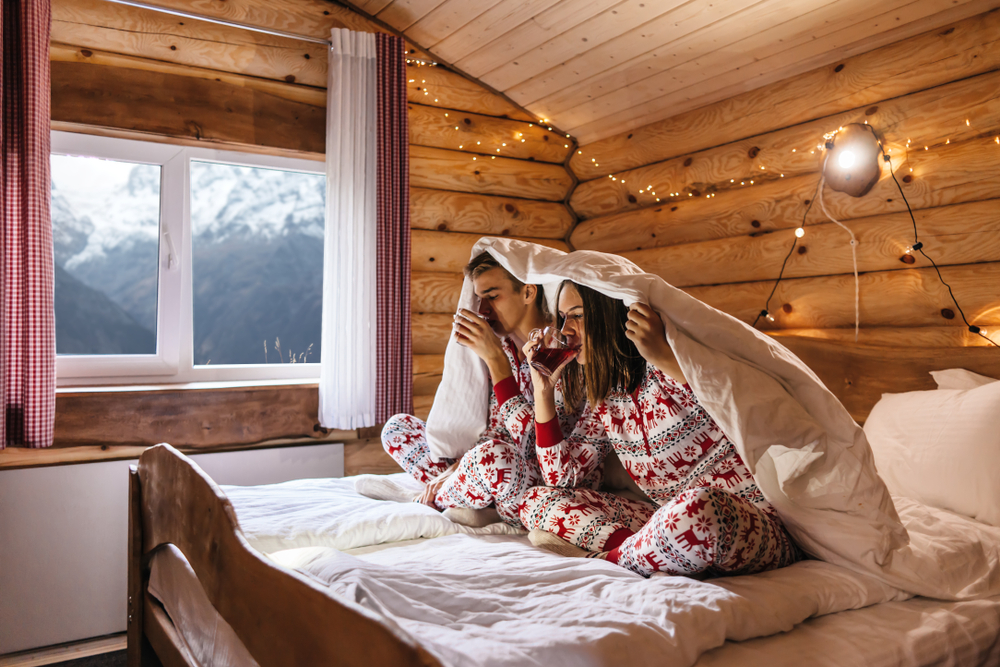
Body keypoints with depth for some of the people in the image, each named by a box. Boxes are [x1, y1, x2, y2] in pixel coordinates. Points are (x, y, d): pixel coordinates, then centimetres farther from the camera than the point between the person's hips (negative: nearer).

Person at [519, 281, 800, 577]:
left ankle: (607, 557, -16)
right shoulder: (603, 398, 11)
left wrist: (665, 356, -29)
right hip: (673, 521, 7)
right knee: (536, 500, 2)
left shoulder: (667, 370, -11)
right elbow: (561, 476, 12)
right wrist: (543, 390, 4)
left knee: (698, 507, -44)